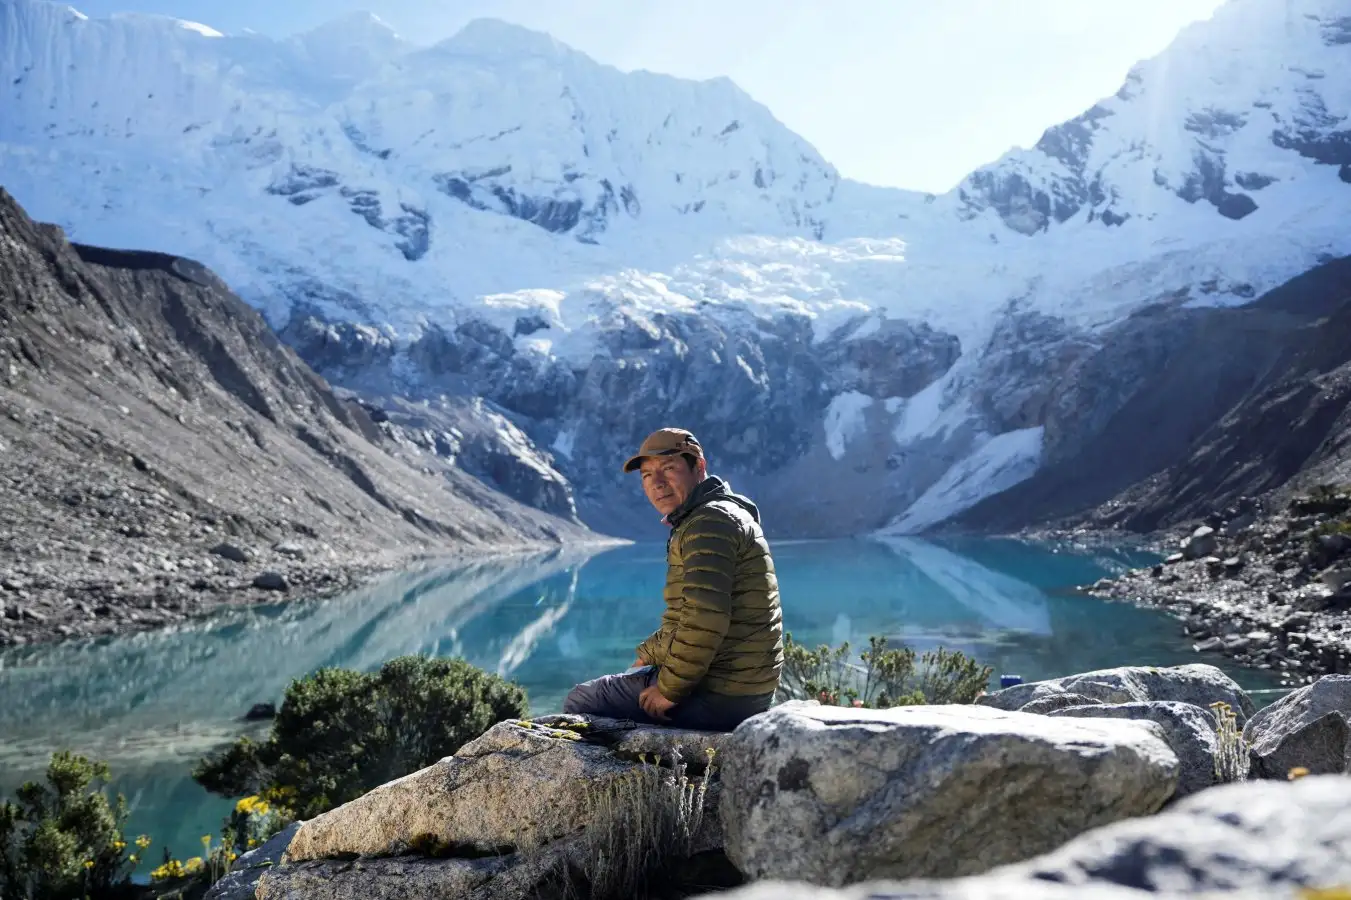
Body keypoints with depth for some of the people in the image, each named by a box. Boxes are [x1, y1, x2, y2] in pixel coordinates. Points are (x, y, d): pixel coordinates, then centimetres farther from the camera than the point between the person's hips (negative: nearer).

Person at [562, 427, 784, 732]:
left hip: (718, 695, -10)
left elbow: (704, 621, -29)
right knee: (616, 683, 30)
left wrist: (669, 689, -18)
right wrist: (646, 657, 18)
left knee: (580, 701, 5)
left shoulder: (710, 521, -17)